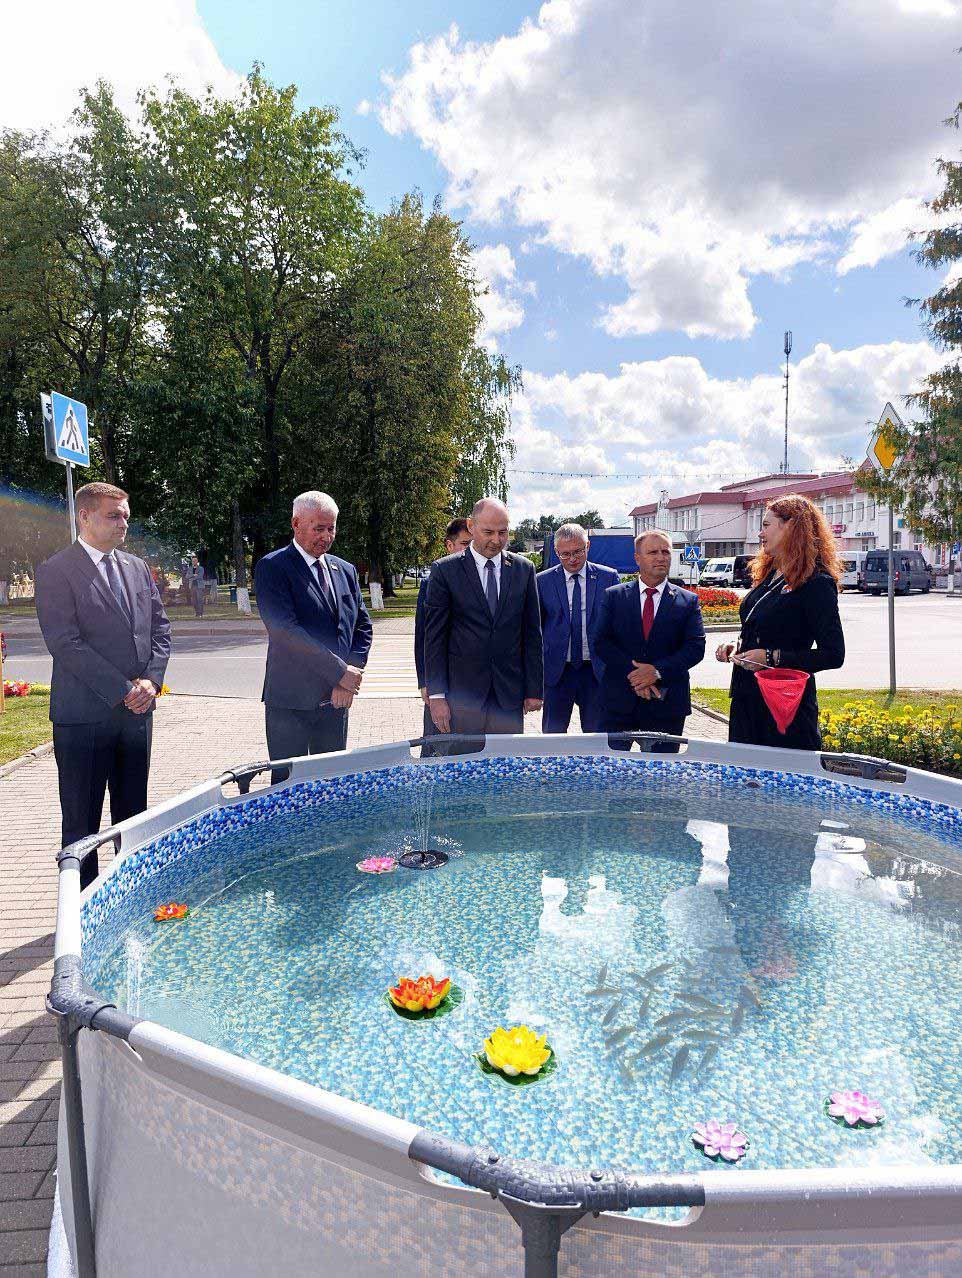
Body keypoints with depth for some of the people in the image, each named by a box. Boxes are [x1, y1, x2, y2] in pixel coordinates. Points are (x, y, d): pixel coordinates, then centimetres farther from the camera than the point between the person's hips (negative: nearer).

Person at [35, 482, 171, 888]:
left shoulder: (137, 568, 11)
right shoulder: (56, 571, -8)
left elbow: (160, 629, 11)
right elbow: (65, 643, -15)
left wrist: (151, 679, -5)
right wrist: (122, 690, -16)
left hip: (136, 710, 6)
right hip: (84, 713, -5)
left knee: (132, 813, 15)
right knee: (82, 819, 7)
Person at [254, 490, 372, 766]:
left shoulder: (345, 570, 12)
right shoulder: (272, 567, -7)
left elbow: (363, 626, 11)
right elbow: (286, 629, -18)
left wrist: (351, 675, -5)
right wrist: (340, 672, -17)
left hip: (337, 699, 6)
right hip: (291, 700, -5)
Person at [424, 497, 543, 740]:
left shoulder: (524, 569, 6)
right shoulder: (445, 570, -1)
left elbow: (532, 633, 8)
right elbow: (434, 636, -3)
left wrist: (535, 689, 4)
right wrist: (436, 695, -7)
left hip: (510, 692, 2)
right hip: (462, 694, -2)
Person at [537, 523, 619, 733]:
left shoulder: (608, 577, 1)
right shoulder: (543, 580, 1)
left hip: (597, 670, 0)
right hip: (556, 670, 0)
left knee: (597, 735, 8)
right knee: (552, 733, 8)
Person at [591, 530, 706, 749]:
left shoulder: (688, 601, 4)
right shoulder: (614, 596, 4)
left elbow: (696, 647, -5)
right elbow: (599, 641, -4)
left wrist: (658, 671, -18)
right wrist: (633, 673, -15)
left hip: (666, 704, 0)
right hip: (619, 701, 0)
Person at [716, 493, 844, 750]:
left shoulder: (817, 583, -13)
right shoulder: (768, 576, 12)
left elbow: (833, 655, -16)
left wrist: (771, 657, -20)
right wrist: (737, 646, 4)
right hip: (746, 700, 8)